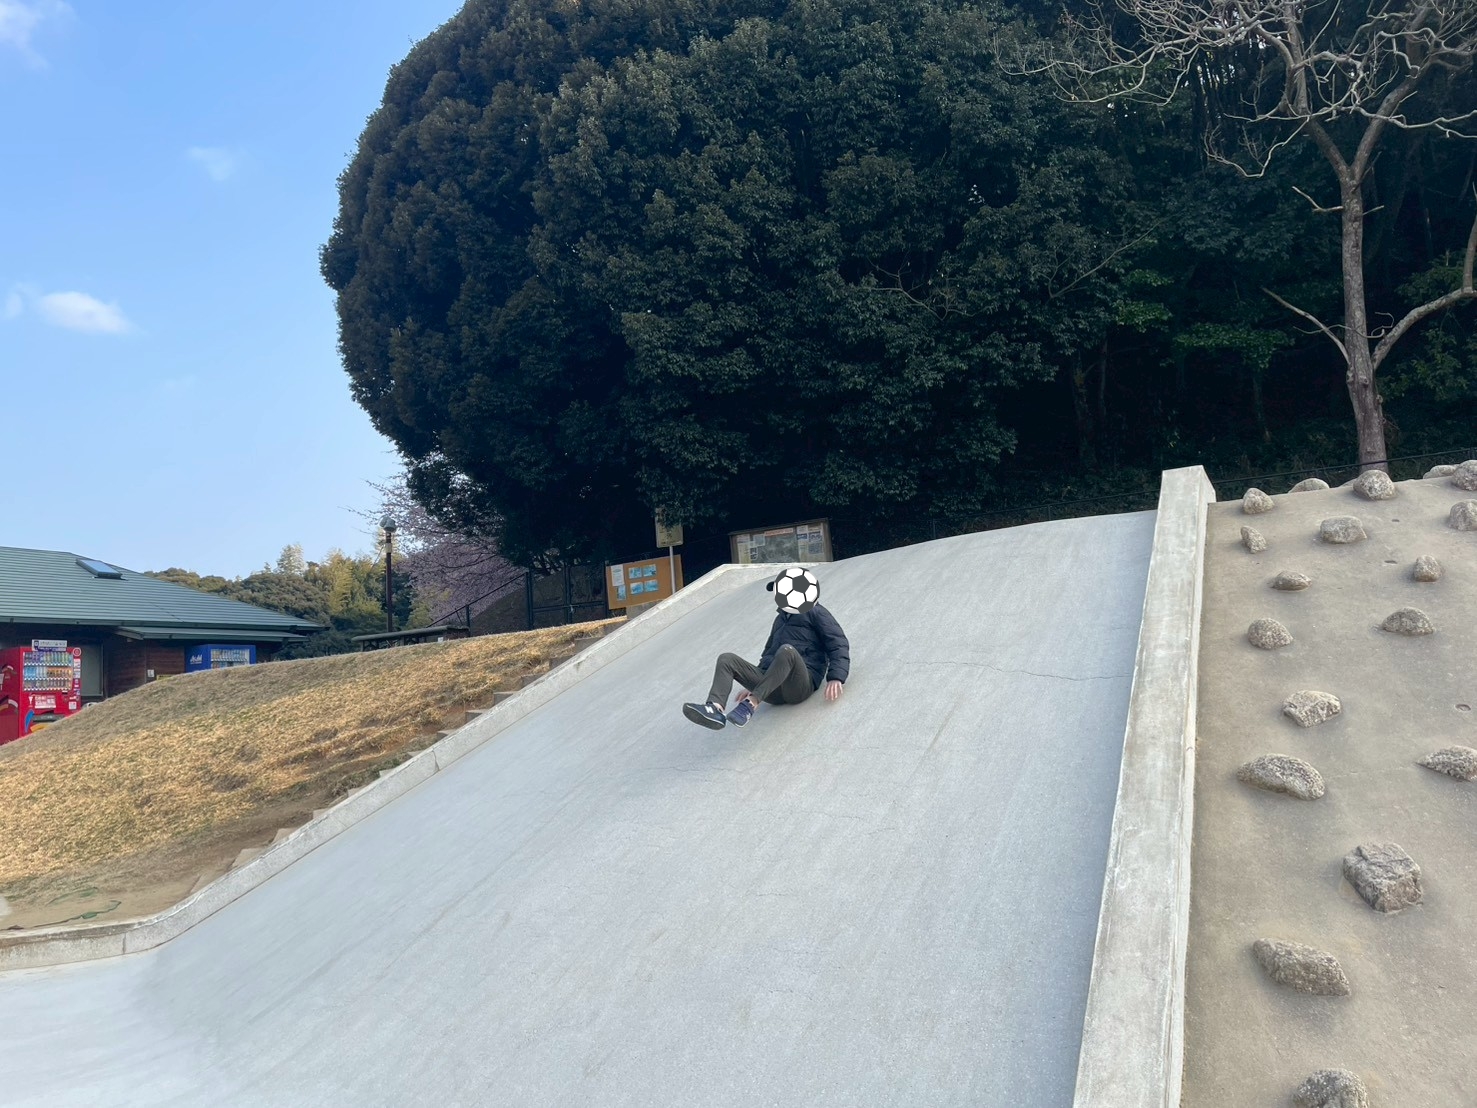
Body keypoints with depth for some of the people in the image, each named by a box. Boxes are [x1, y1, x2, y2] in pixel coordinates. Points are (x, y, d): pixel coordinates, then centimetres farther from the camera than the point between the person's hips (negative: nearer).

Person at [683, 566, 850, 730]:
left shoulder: (815, 613, 12)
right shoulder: (781, 618, 33)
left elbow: (838, 644, 0)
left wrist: (836, 678, -16)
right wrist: (752, 684, 33)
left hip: (801, 684, -6)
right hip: (774, 690, 6)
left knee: (787, 650, -37)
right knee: (726, 659, -14)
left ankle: (750, 704, -45)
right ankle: (715, 708, -40)